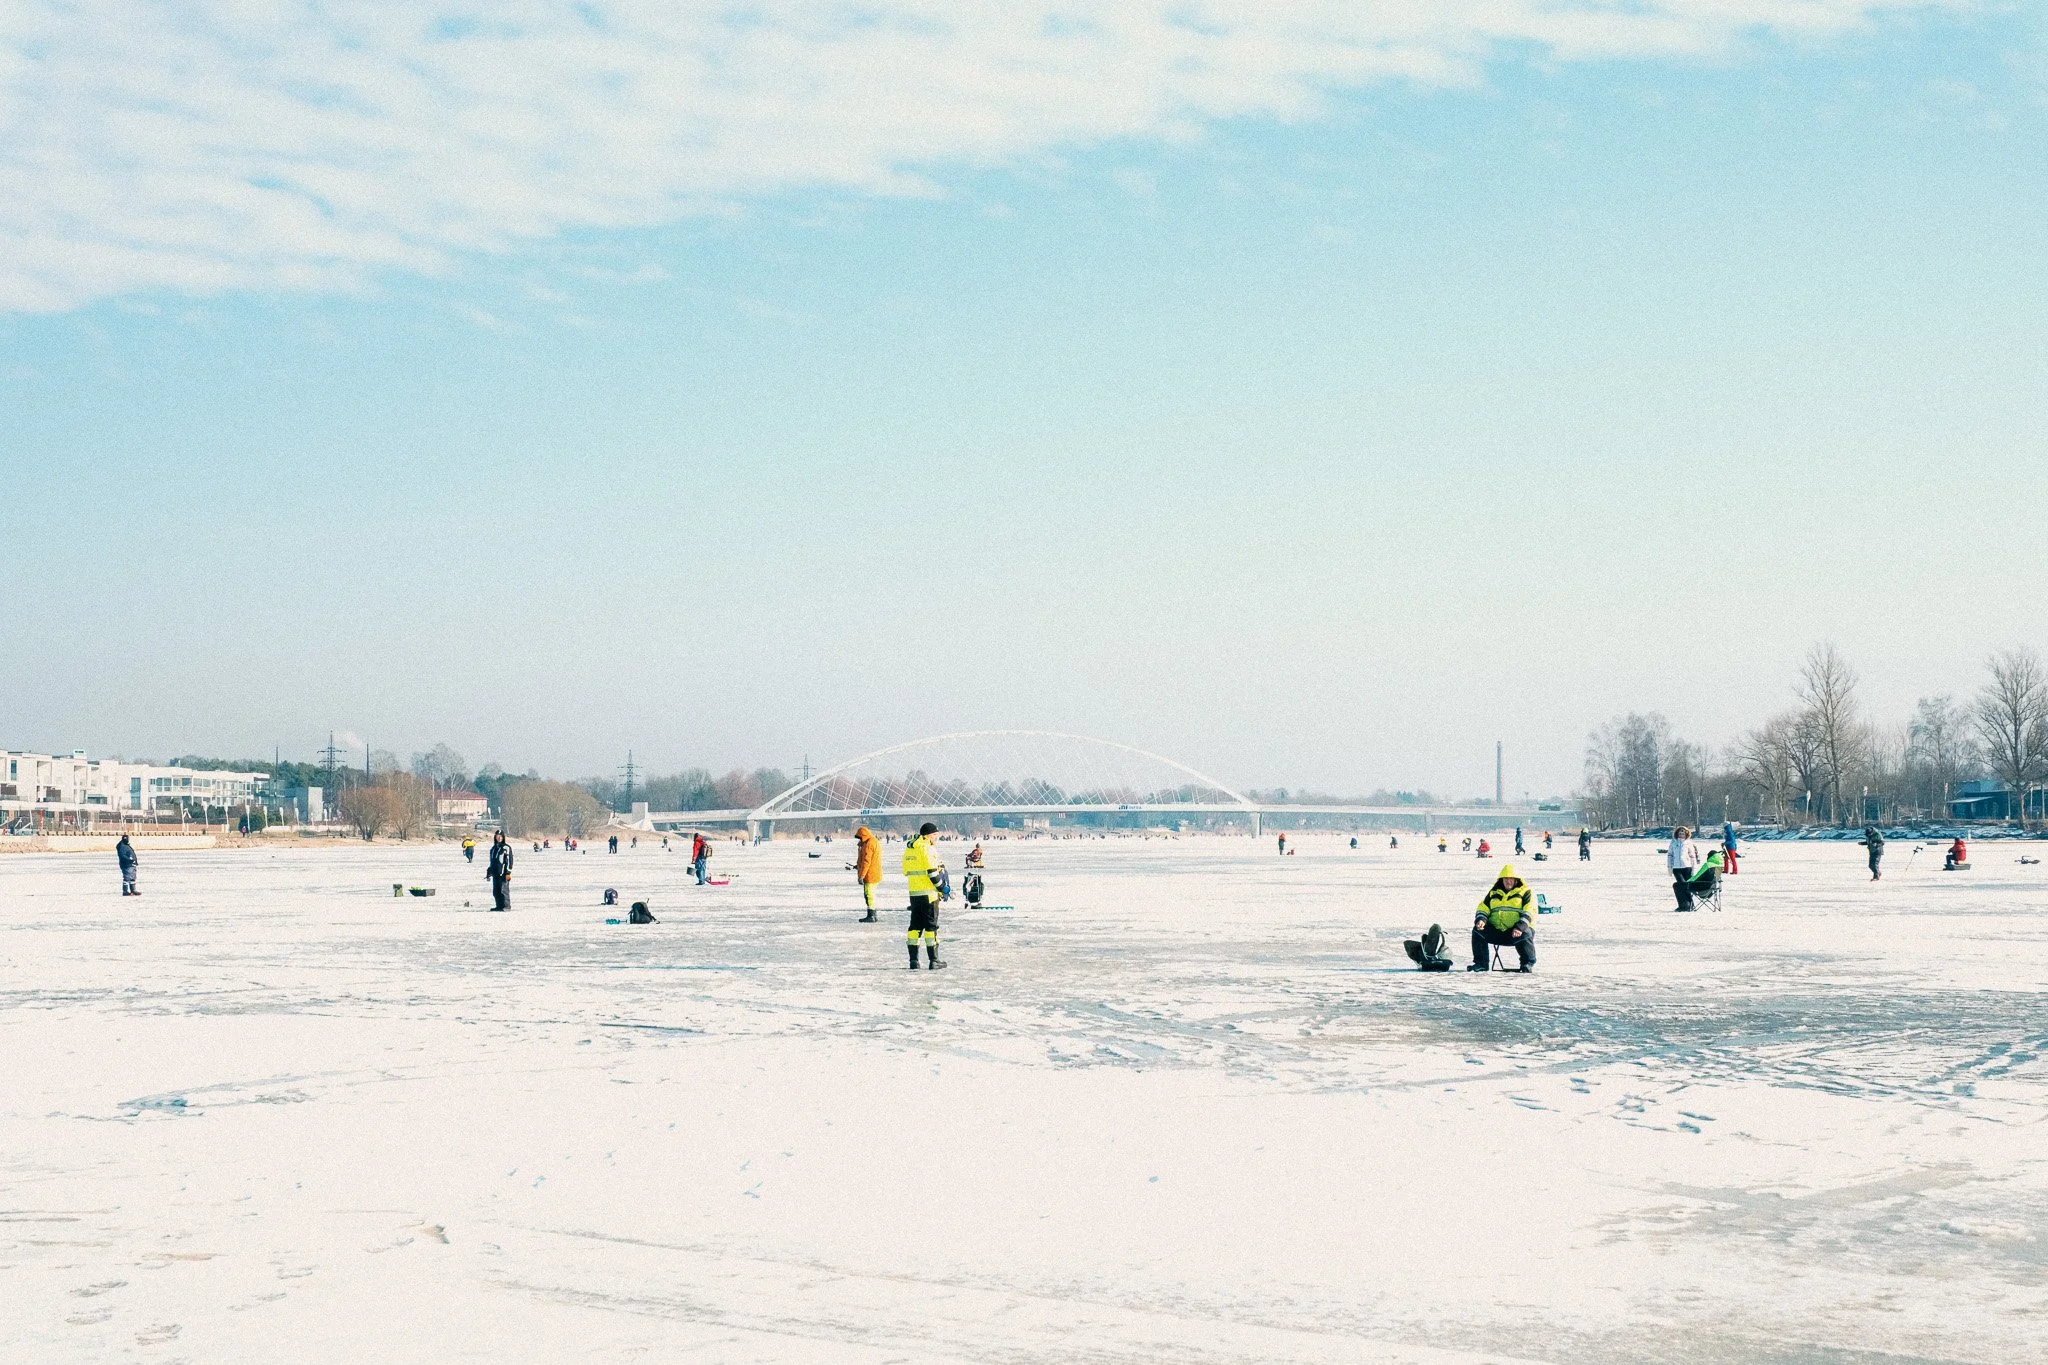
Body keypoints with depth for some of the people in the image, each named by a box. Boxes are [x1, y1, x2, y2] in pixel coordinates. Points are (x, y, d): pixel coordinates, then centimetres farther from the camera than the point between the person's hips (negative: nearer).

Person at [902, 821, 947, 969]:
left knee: (915, 925, 11)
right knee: (931, 926, -2)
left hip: (913, 893, 7)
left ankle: (913, 960, 9)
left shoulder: (908, 849, 13)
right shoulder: (926, 849, -13)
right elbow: (932, 872, -16)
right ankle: (933, 960, -1)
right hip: (928, 893, -7)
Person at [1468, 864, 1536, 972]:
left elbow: (1530, 912, -8)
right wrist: (1480, 919, -6)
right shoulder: (1494, 893, 18)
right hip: (1496, 931, 4)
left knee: (1525, 935, -37)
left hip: (1516, 931, -4)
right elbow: (1483, 907, 18)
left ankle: (1528, 963, -11)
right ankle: (1481, 963, -5)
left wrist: (1521, 927, -25)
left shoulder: (1524, 892, 4)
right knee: (1477, 930, -18)